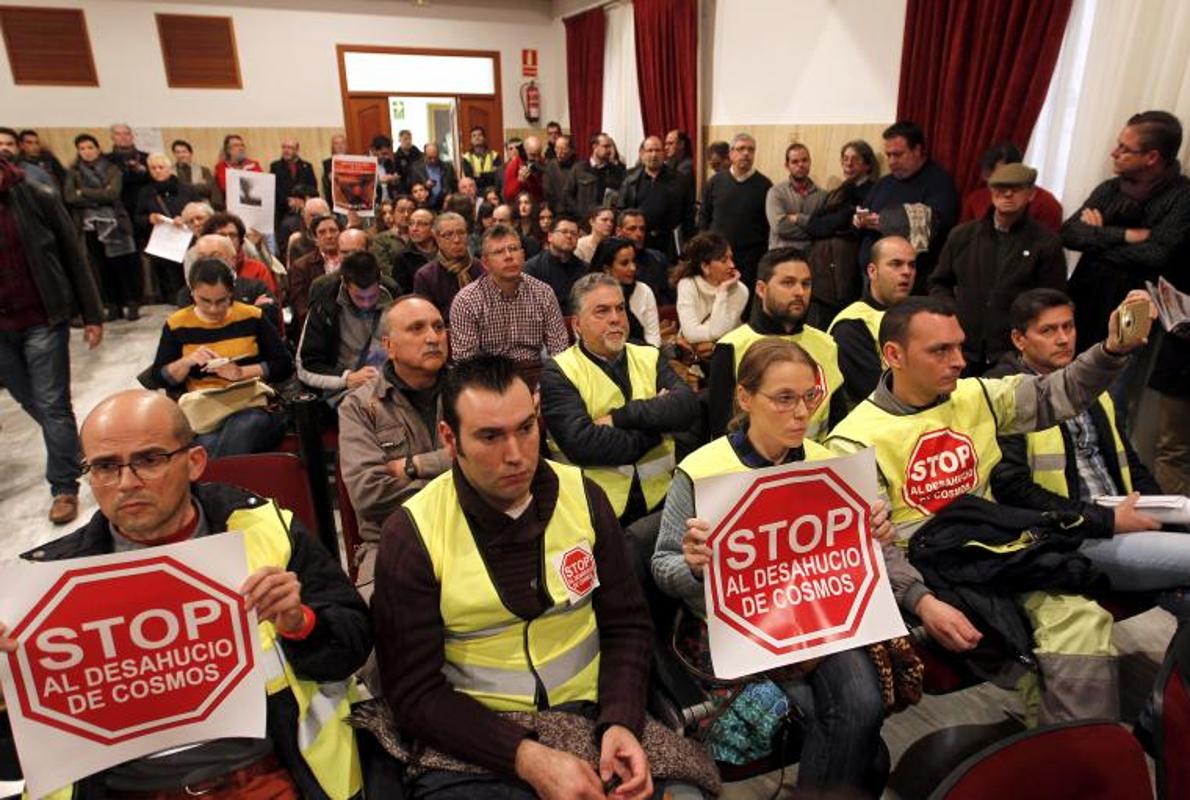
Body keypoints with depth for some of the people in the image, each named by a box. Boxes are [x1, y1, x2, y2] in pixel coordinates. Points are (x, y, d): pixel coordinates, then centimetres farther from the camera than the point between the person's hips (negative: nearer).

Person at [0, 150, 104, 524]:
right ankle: (72, 450, 37)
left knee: (51, 405, 0)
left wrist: (93, 315, -4)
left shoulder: (37, 198, -7)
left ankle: (64, 486, 10)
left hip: (43, 319, -4)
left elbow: (73, 256, -4)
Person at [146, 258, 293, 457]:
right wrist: (187, 361, -7)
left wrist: (242, 372, -9)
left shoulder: (252, 317, 7)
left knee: (244, 429, -37)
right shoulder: (177, 324, 10)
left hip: (253, 405, 0)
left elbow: (284, 365, 5)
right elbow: (159, 378, 13)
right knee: (208, 445, -36)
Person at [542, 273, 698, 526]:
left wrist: (619, 417, -13)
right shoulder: (558, 372, -1)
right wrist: (657, 423, -6)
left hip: (659, 501, 4)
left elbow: (689, 407, -4)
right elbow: (581, 444, -16)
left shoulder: (650, 358, 13)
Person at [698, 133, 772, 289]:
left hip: (751, 258, -1)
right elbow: (704, 215, 11)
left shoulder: (764, 185, 0)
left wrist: (766, 256, -3)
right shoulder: (715, 181, 6)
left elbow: (771, 224, 1)